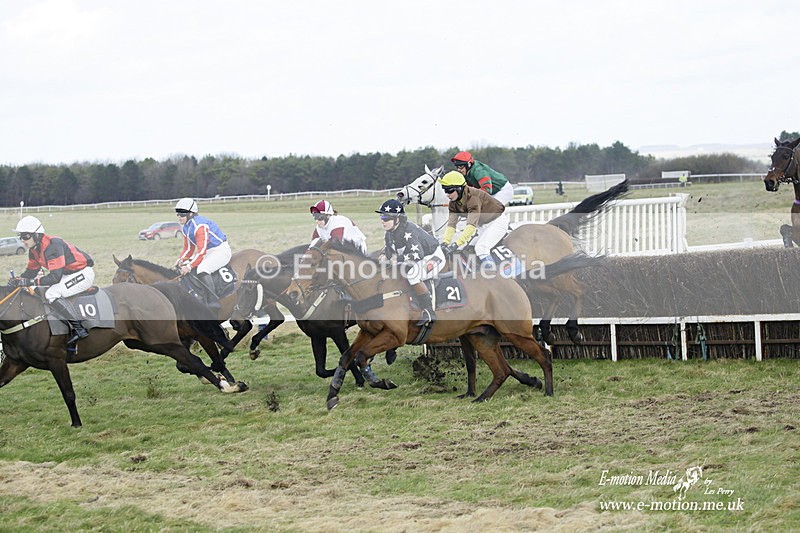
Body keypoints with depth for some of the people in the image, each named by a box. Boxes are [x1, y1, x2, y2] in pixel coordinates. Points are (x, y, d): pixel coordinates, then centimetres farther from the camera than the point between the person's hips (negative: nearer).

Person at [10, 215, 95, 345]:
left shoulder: (52, 245, -26)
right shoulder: (34, 249, 4)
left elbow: (55, 277, -31)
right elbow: (31, 271, 15)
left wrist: (31, 282, -31)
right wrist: (17, 281, -5)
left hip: (83, 273, -10)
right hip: (67, 274, 10)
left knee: (52, 294, -28)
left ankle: (79, 328, -28)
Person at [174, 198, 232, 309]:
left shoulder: (199, 225, -24)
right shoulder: (186, 228, 7)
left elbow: (202, 251, -28)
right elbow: (188, 249, 15)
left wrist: (189, 266, -31)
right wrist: (181, 260, -4)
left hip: (221, 250, -10)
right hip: (208, 252, 10)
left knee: (201, 269, -33)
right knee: (182, 267, 6)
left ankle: (213, 301, -33)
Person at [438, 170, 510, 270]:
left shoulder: (473, 197, -33)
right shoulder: (454, 203, -7)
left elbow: (471, 225, -40)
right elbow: (451, 224, -12)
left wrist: (456, 244, -46)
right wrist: (445, 242, -31)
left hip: (498, 220, -10)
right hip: (483, 224, 10)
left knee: (481, 248, -25)